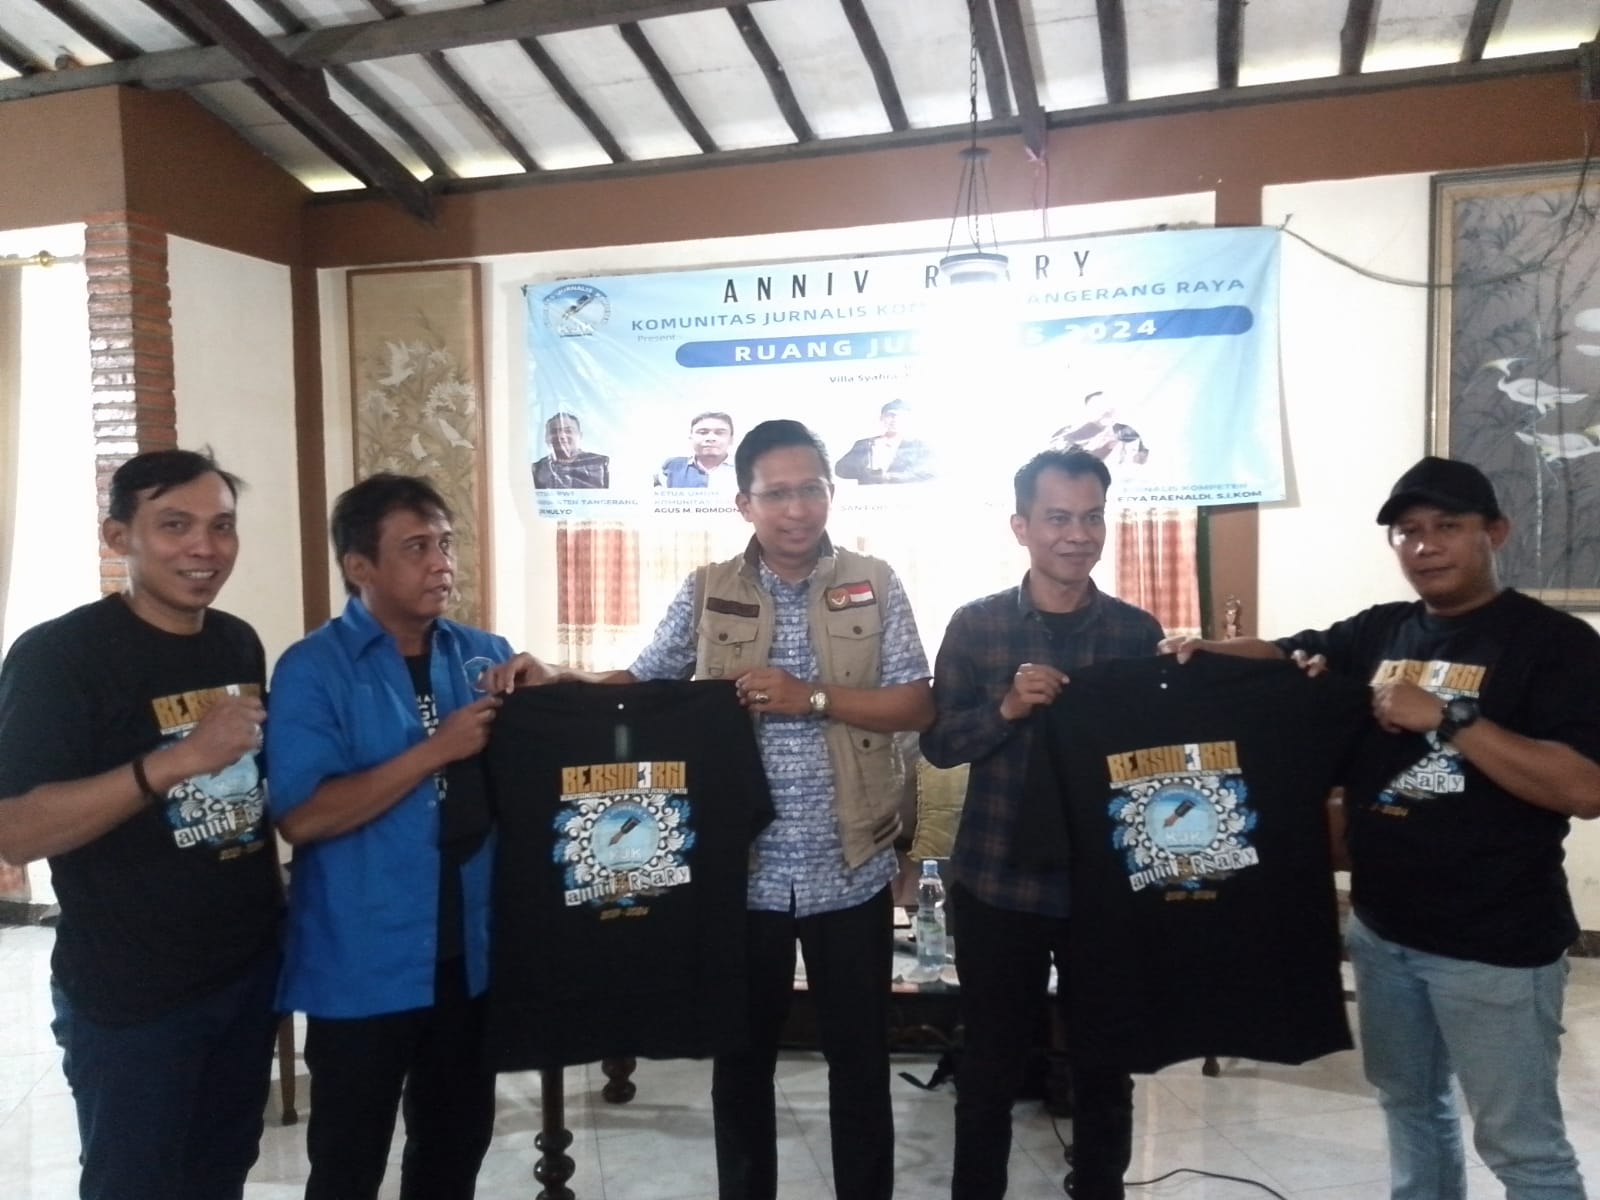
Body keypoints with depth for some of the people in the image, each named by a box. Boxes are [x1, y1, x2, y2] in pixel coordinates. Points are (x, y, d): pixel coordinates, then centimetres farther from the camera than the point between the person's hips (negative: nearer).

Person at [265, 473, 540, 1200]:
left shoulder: (481, 653, 4)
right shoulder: (313, 668, -11)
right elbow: (301, 817, -20)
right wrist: (437, 749, -23)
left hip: (469, 953, 5)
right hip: (364, 967, -4)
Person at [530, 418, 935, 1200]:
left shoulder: (875, 585, -1)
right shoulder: (706, 593, 1)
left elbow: (917, 706, -5)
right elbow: (642, 685, 2)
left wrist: (812, 698, -17)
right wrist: (557, 681, -15)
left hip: (850, 870, 0)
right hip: (742, 868, 1)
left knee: (860, 1057, 15)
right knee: (741, 1058, 16)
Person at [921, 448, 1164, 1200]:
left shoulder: (1139, 631, 0)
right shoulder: (975, 625, -3)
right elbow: (937, 743, -5)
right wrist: (1006, 708, -20)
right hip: (997, 883, -1)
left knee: (1105, 1074, 15)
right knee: (989, 1069, 14)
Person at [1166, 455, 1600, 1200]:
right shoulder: (1379, 632, 5)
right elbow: (1285, 656, 15)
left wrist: (1446, 717, -25)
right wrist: (1207, 650, -4)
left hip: (1495, 943, -6)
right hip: (1382, 928, 6)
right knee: (1409, 1106, 23)